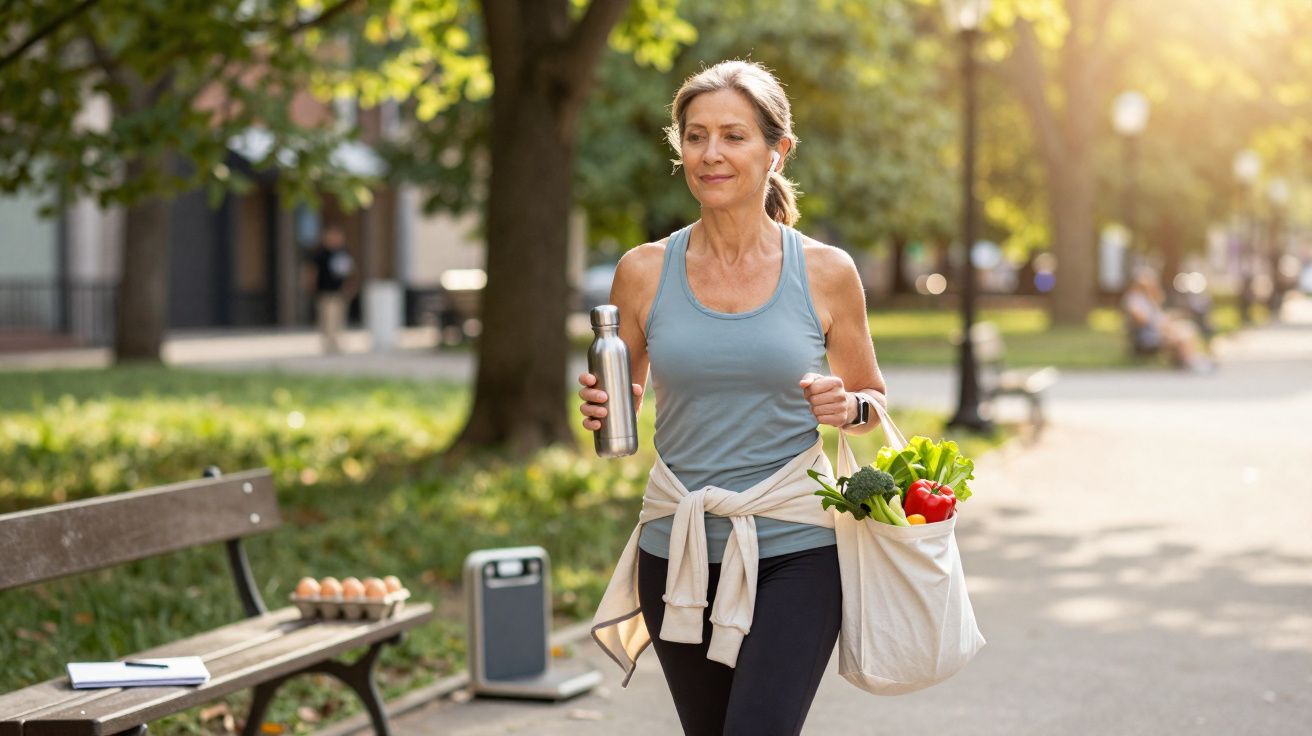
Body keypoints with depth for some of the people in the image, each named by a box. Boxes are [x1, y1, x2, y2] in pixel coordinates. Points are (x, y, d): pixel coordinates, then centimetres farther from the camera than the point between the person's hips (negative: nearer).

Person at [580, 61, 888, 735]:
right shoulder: (644, 272, 1)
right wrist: (601, 411, -11)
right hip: (677, 548, 3)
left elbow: (871, 397, 12)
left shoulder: (826, 273, -1)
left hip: (794, 551, -2)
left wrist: (847, 407, -11)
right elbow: (617, 409, 12)